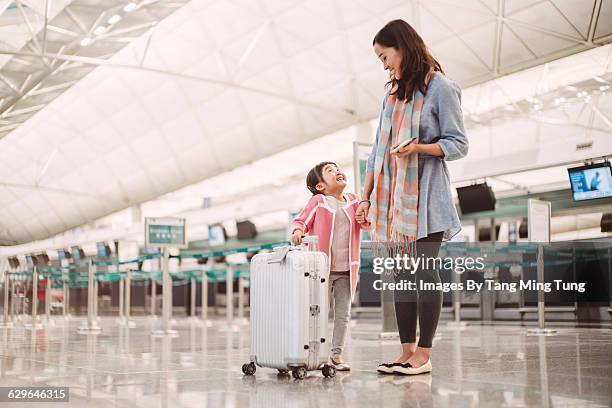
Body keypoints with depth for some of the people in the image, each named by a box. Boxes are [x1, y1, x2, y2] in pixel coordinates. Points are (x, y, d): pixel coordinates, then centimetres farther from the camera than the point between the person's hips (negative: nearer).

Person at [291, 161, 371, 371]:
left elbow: (366, 224, 7)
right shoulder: (318, 201, -3)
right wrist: (297, 231, -26)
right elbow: (301, 220, -4)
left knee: (343, 314, 7)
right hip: (322, 268, -4)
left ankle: (336, 354, 16)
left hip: (346, 271, 4)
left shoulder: (354, 201, 9)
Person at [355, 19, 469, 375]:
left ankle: (423, 354, -4)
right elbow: (378, 151, 19)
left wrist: (418, 147, -21)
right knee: (403, 274, 4)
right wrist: (366, 197, 14)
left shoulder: (440, 88, -1)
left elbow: (459, 144, -5)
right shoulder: (392, 94, 20)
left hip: (425, 195, -7)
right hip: (394, 197, 7)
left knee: (424, 270, -8)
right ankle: (407, 351, 6)